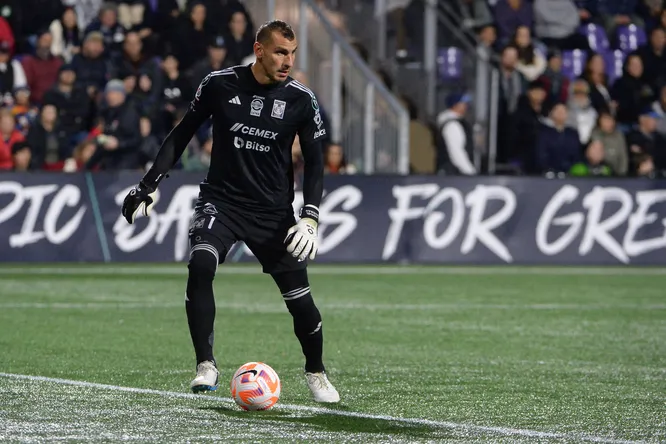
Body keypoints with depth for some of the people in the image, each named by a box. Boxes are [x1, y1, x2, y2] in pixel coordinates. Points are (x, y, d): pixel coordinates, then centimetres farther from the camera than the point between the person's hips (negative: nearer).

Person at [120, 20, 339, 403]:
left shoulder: (301, 99, -6)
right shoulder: (220, 84, -6)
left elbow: (315, 163, 1)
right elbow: (182, 134, 6)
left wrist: (310, 218, -12)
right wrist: (150, 184, 2)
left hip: (274, 210, 1)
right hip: (221, 200, -1)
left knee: (299, 297, -3)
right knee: (200, 266, -28)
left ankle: (316, 373, 24)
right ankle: (206, 366, -19)